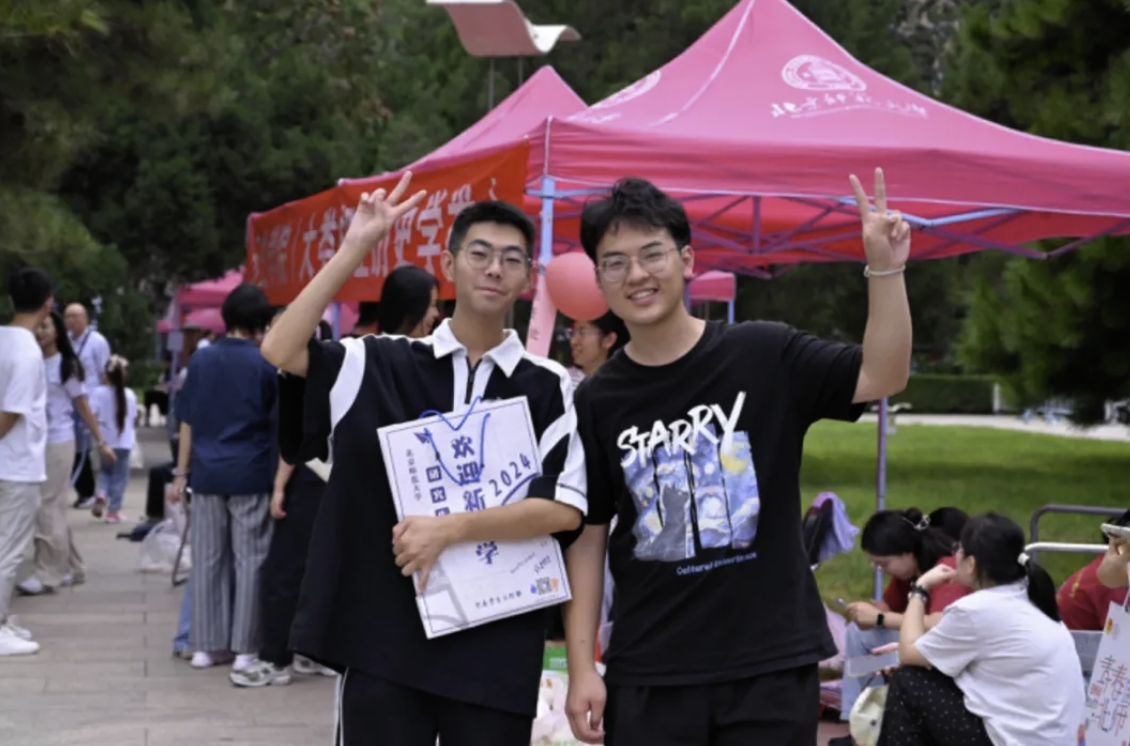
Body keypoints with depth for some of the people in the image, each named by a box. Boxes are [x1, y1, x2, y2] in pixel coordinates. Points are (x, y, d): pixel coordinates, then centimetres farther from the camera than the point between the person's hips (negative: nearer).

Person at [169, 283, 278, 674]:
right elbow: (278, 421, 2)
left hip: (207, 473, 3)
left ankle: (207, 645, 12)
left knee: (208, 560, 9)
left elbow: (188, 421, 7)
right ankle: (245, 648, 2)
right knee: (249, 560, 2)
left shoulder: (201, 359, 4)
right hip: (251, 473, -3)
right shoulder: (264, 364, -5)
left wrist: (182, 473, 12)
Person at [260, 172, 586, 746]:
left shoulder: (549, 388, 2)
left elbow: (564, 508, -7)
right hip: (382, 636, 0)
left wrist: (450, 528, -17)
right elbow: (280, 351, -8)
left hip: (495, 648, 0)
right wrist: (353, 250, -11)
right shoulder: (381, 365, 5)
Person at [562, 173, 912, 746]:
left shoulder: (762, 356, -1)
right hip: (648, 674, 1)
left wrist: (884, 269, -21)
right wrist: (582, 667, 0)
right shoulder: (597, 402, 2)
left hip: (772, 661, -1)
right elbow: (587, 538, 4)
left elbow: (881, 377, -9)